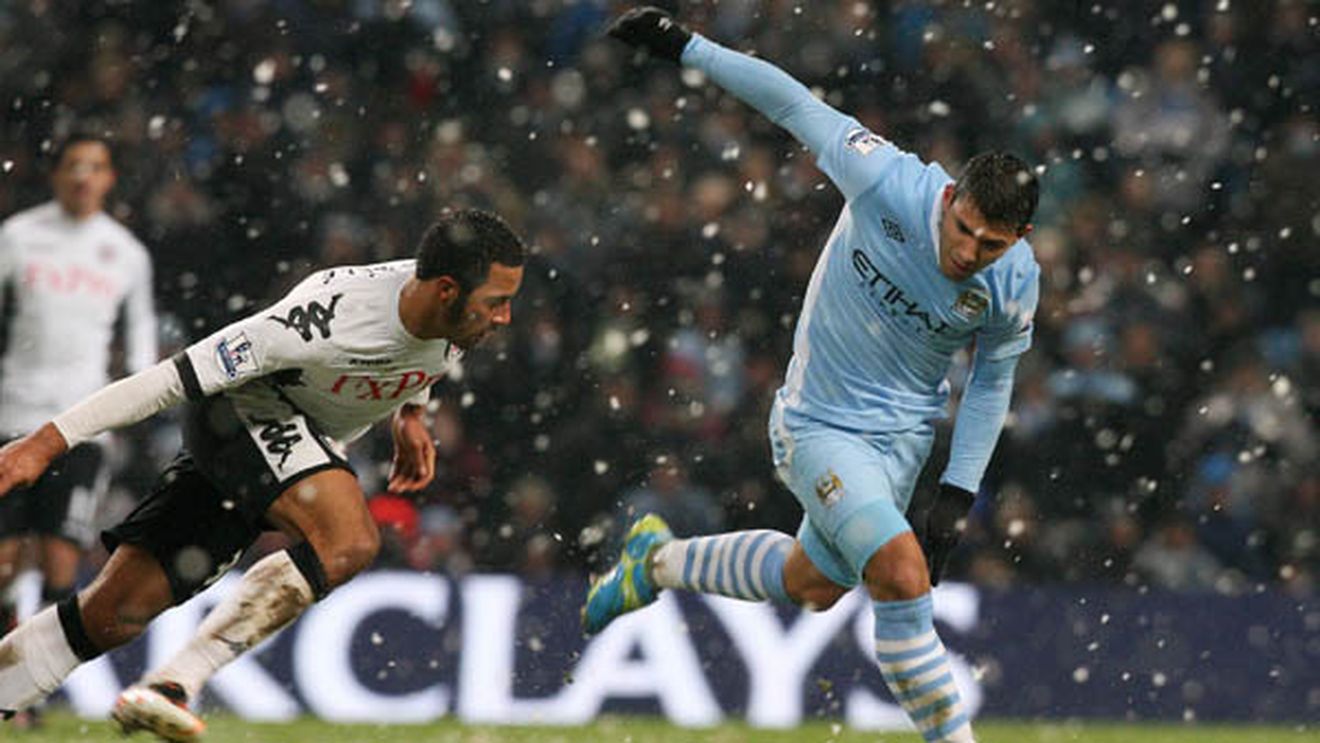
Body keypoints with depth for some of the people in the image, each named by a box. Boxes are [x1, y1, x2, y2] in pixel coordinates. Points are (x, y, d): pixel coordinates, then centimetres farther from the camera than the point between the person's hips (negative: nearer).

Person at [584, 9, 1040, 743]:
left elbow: (994, 378, 3)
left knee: (814, 585, 19)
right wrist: (687, 48, -11)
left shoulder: (1016, 283, -14)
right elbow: (794, 102, -14)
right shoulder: (890, 185, -26)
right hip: (821, 425, -5)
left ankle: (659, 560, 44)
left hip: (905, 432, 5)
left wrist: (959, 494, -1)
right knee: (901, 572, -23)